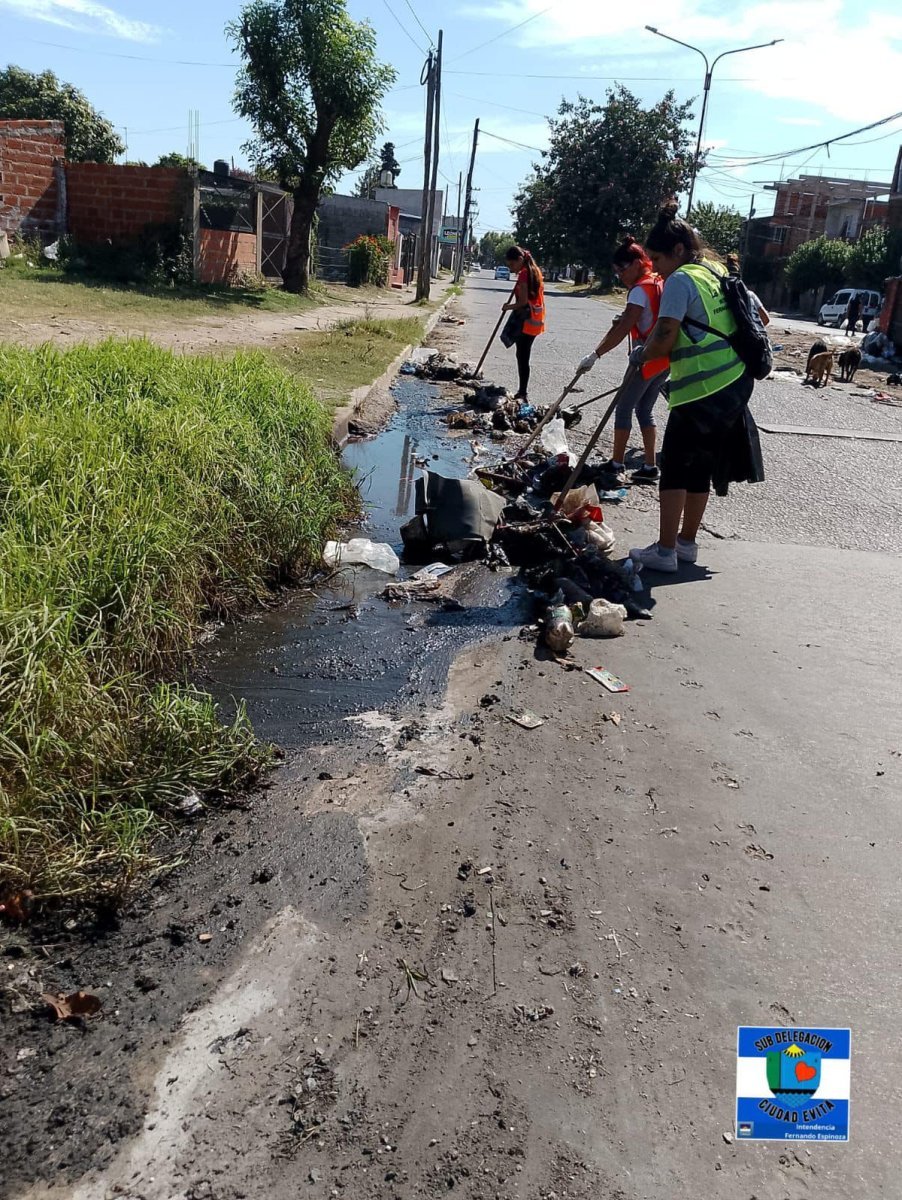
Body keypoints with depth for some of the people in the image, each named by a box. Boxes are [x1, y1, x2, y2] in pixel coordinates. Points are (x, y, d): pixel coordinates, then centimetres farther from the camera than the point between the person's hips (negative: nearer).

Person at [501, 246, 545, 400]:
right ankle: (523, 391, 18)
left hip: (527, 320, -10)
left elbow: (523, 302, -18)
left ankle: (523, 393, -3)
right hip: (535, 319, 10)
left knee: (522, 357, -5)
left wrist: (508, 307, -3)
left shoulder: (523, 274, -15)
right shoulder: (535, 271, 13)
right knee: (523, 356, 14)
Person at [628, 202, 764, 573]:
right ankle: (687, 542, 25)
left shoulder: (680, 280, -11)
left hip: (700, 390, -9)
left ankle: (665, 550, 3)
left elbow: (663, 340, -20)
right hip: (734, 383, 9)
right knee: (701, 467, 16)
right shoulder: (719, 273, 15)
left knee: (676, 468, 0)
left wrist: (644, 354, 0)